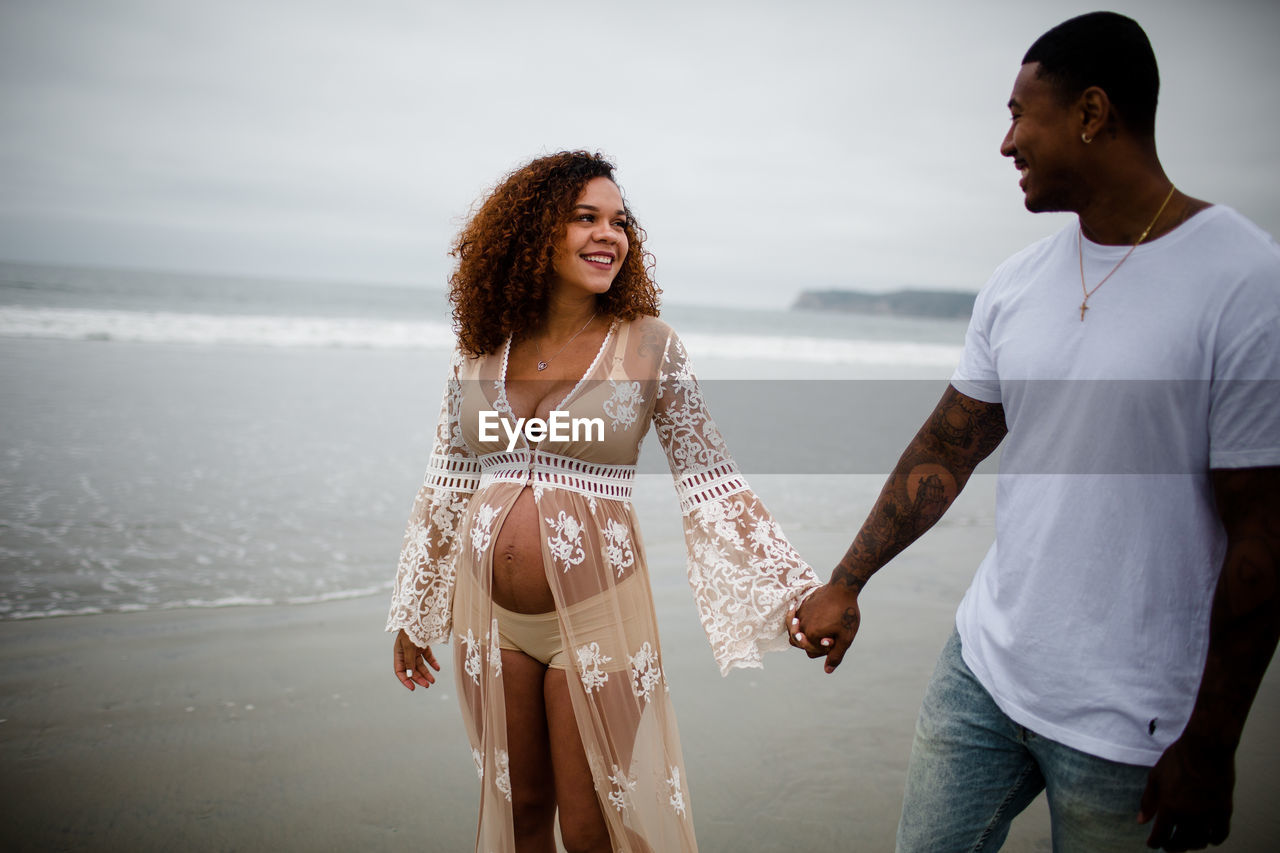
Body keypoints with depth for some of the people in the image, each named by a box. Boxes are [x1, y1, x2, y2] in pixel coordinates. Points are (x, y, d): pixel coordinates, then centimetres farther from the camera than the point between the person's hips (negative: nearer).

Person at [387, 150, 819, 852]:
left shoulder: (647, 346, -7)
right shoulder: (482, 351, 2)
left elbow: (712, 486, -7)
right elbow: (446, 487, 10)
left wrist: (791, 596, -14)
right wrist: (414, 614, 15)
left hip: (595, 617, -3)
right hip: (491, 619, 3)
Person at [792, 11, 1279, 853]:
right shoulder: (1016, 284, 3)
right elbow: (947, 448, 9)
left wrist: (1210, 744, -10)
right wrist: (845, 586, 10)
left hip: (1125, 722, -5)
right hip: (983, 665, 5)